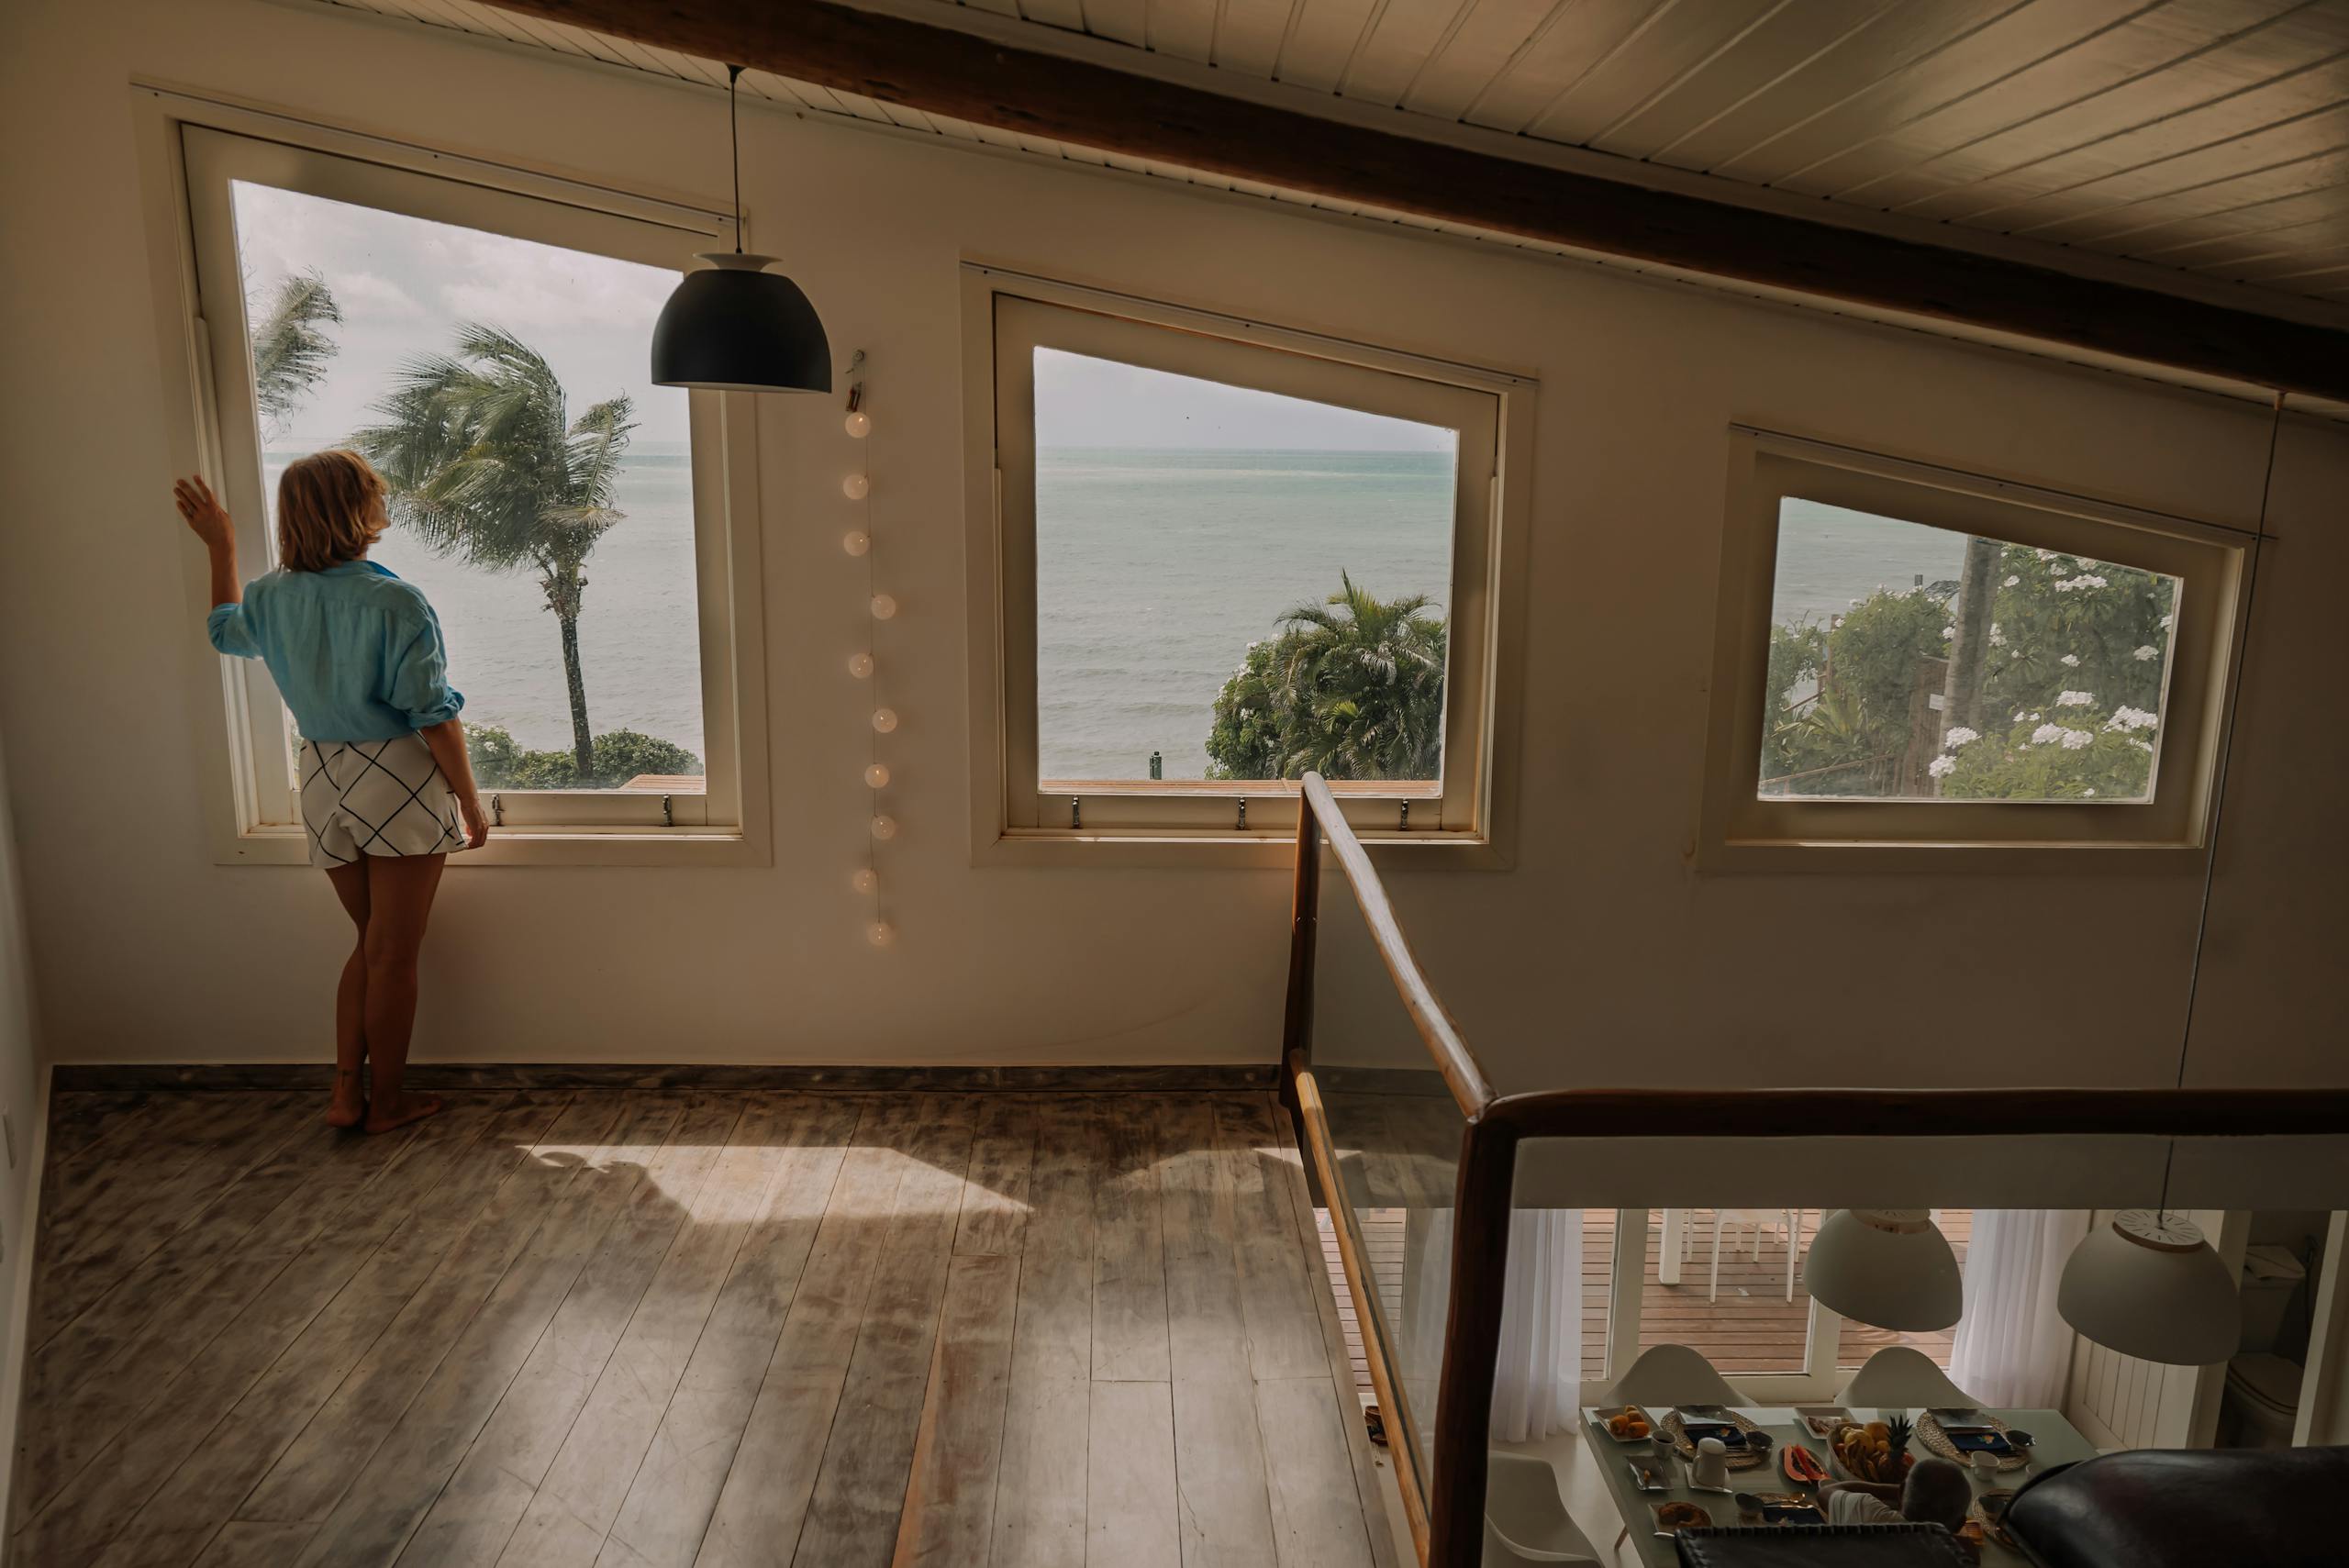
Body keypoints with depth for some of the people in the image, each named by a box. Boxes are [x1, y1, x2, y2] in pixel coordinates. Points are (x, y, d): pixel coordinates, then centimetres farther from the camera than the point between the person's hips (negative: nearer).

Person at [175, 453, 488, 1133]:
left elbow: (226, 630, 27)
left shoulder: (270, 597, 2)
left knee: (371, 942, 21)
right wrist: (470, 802, -6)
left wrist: (221, 546, 37)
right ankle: (386, 1100, 18)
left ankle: (347, 1091, 20)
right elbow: (432, 715, -15)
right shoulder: (396, 602, -16)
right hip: (402, 782, -6)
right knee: (394, 953, 6)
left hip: (323, 788, 6)